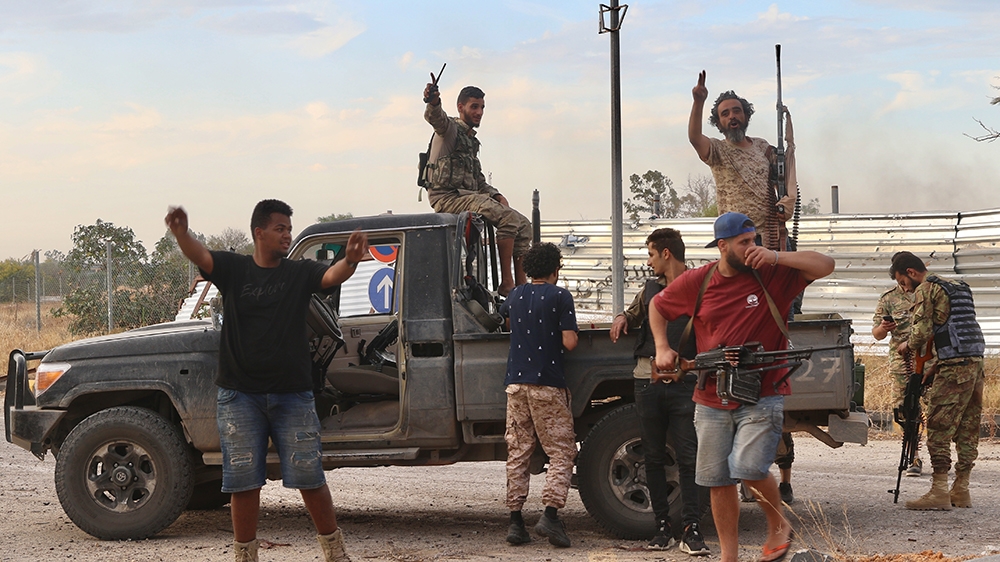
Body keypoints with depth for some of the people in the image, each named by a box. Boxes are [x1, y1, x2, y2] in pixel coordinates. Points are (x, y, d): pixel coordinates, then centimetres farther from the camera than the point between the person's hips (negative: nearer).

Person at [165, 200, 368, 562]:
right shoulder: (233, 269, 2)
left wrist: (350, 261, -39)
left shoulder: (299, 272, 4)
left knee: (310, 477, 4)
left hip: (292, 394, 0)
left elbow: (332, 276, -15)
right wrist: (181, 232, -38)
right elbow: (199, 256, -15)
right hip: (240, 395, 0)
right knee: (243, 481, 6)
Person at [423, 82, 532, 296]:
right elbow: (436, 118, -27)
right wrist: (433, 103, -50)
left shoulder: (472, 140, 24)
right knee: (507, 217, -25)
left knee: (523, 223, 1)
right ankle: (506, 283, -25)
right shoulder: (450, 128, -2)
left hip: (469, 196, 9)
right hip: (448, 197, -9)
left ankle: (521, 284, -2)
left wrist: (496, 195, 7)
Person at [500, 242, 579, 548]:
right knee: (561, 451, 1)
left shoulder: (515, 295, 12)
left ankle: (515, 520, 6)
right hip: (548, 384, -5)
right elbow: (569, 343, -11)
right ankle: (550, 513, -13)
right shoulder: (559, 296, -6)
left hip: (516, 383, 5)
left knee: (517, 453, 8)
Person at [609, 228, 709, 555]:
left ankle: (691, 529, -4)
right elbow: (634, 315, 34)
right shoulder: (650, 289, 18)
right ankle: (662, 527, 13)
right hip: (648, 379, 5)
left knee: (688, 457, -6)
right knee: (653, 457, 7)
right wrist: (621, 319, 10)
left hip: (685, 380, -5)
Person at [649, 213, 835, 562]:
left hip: (762, 396, -3)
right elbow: (657, 306, 17)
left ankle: (778, 526, 10)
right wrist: (662, 348, 5)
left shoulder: (772, 274, -5)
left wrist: (776, 257, -22)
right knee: (718, 480, 7)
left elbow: (824, 265, -12)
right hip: (711, 400, 3)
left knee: (749, 468, -19)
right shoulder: (697, 282, 1)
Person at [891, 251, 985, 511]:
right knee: (968, 429, 10)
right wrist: (934, 366, 24)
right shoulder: (958, 286, 23)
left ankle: (939, 492, -9)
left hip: (954, 367, -9)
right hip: (976, 363, 9)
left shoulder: (926, 289, -3)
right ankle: (961, 491, 13)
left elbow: (922, 331, -14)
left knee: (939, 428, -6)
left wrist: (907, 345, 8)